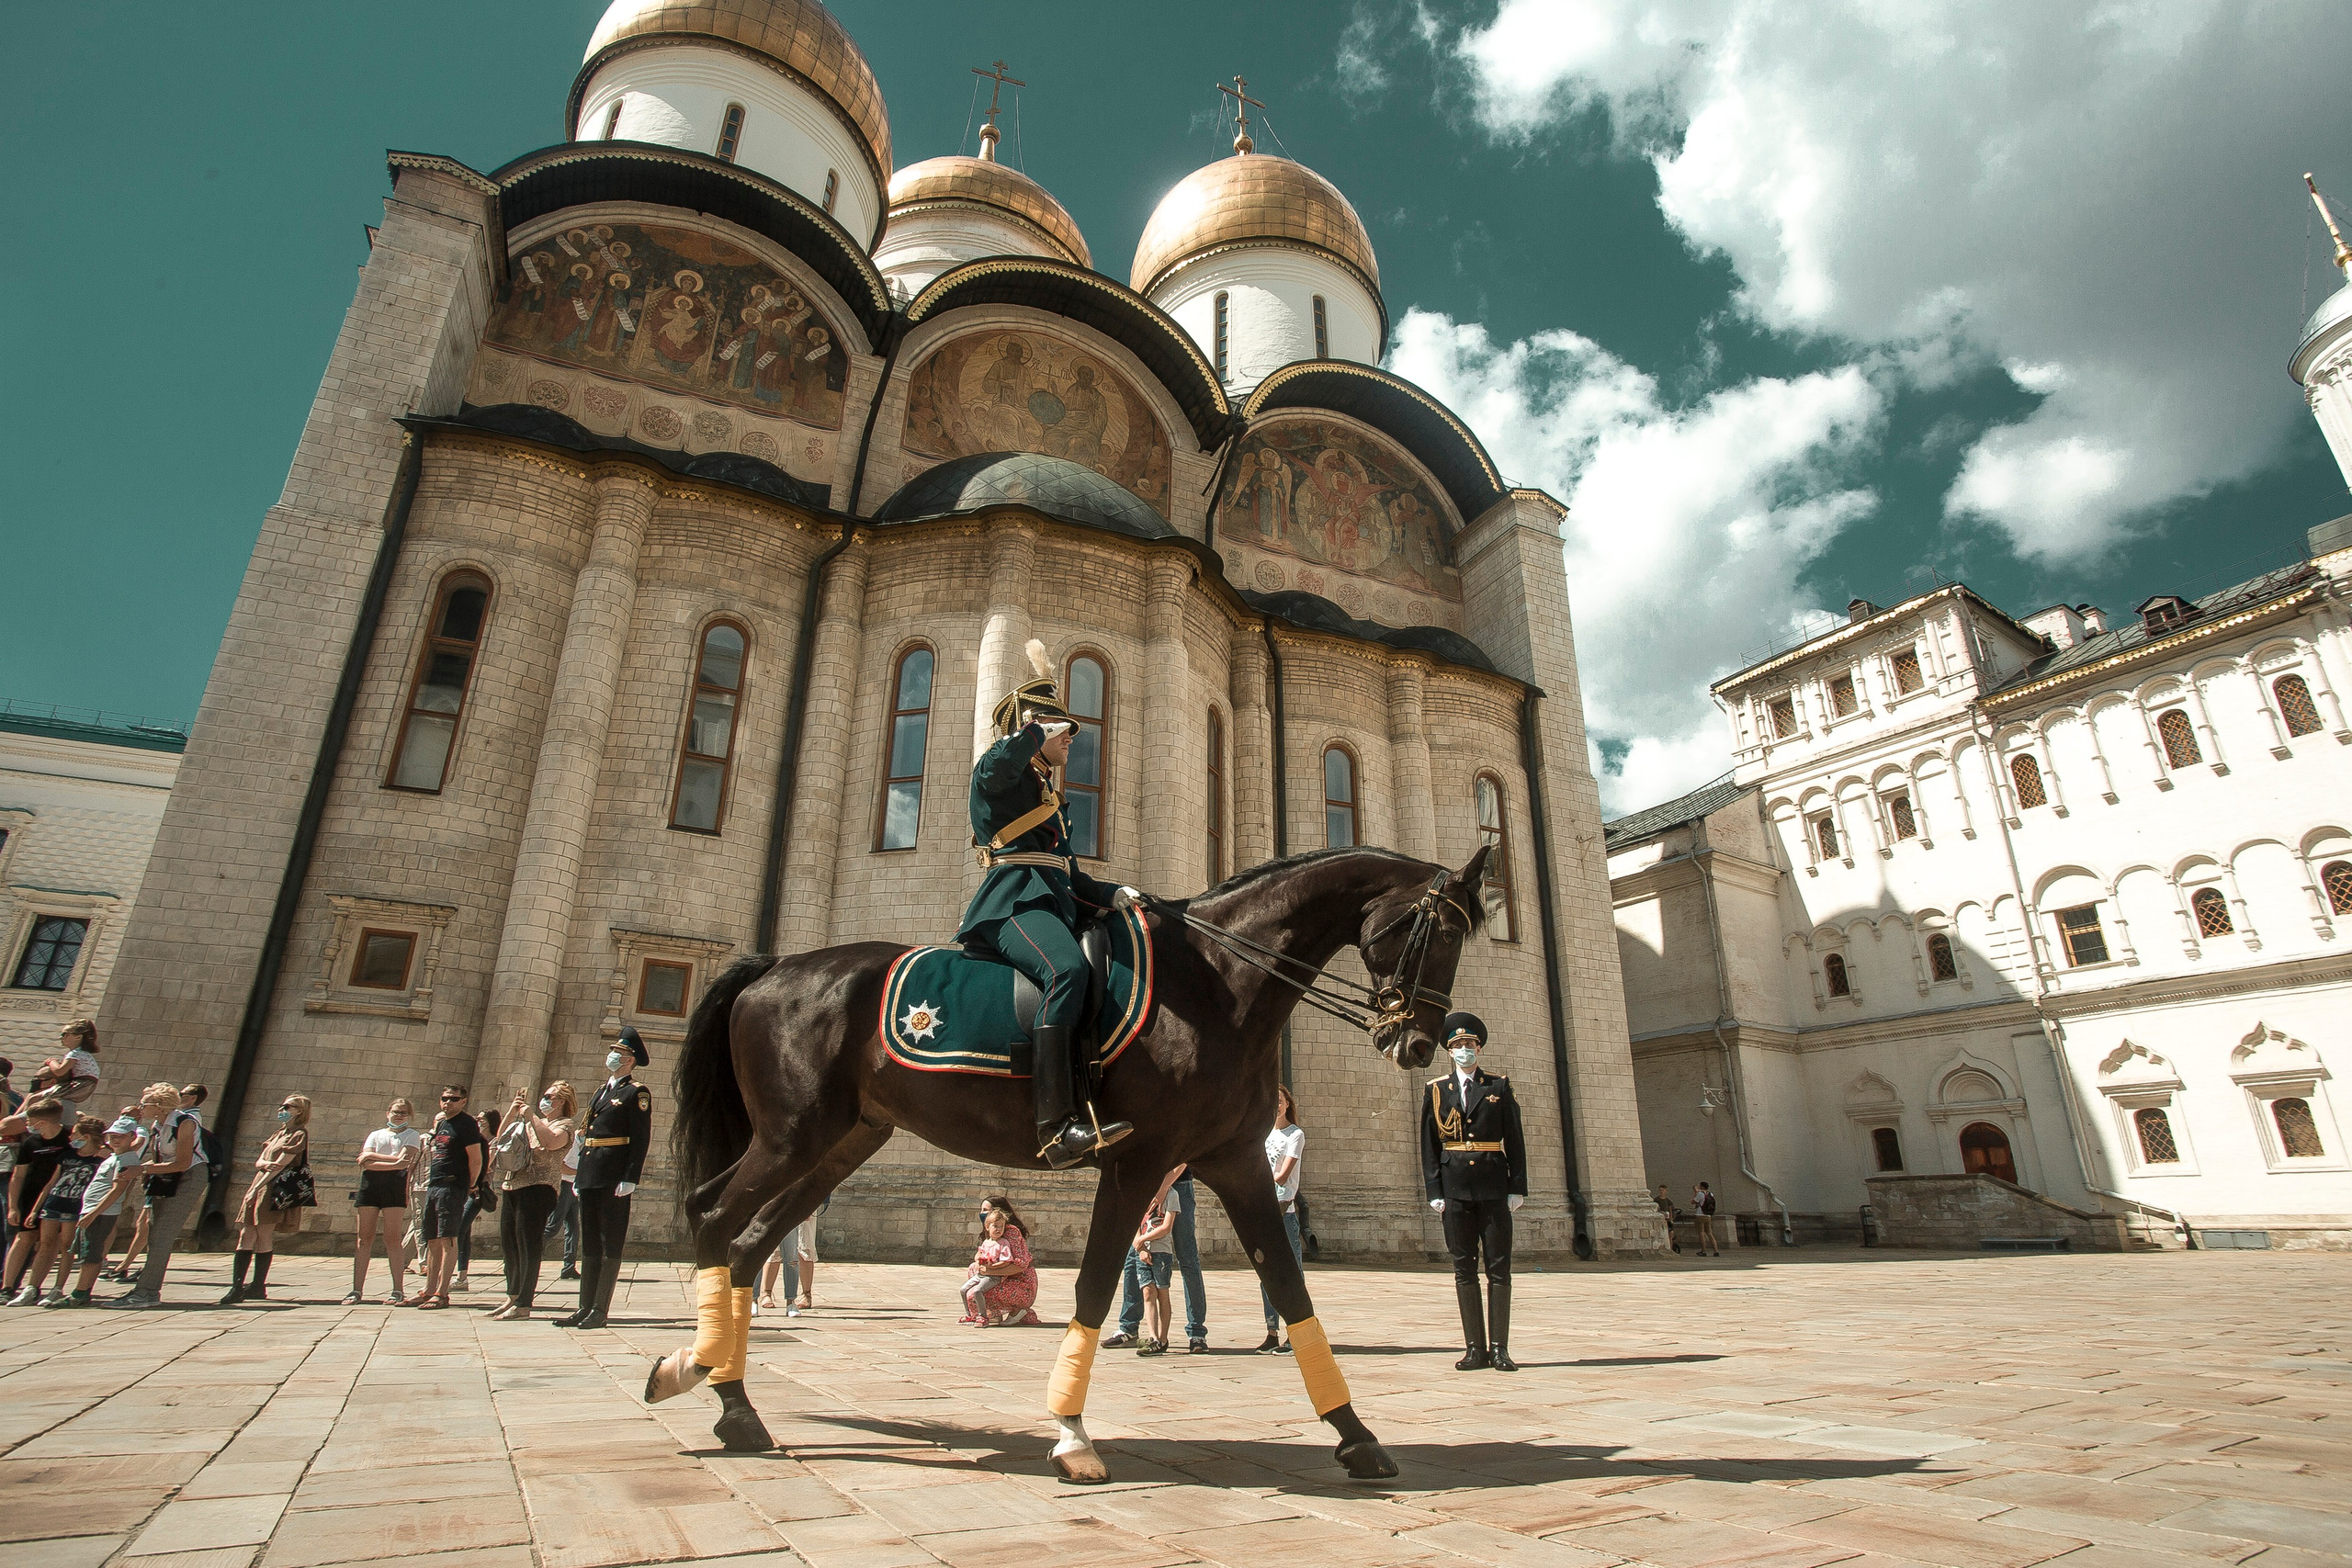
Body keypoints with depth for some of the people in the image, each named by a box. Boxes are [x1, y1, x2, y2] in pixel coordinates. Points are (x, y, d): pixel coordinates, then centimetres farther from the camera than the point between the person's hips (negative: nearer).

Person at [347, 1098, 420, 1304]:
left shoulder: (412, 1135, 10)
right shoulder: (375, 1134, 20)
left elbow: (403, 1161, -6)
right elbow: (364, 1161, 4)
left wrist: (373, 1157, -1)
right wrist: (393, 1161, -8)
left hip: (395, 1183, -3)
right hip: (370, 1182, 3)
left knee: (393, 1238, -5)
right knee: (365, 1237, 1)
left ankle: (397, 1291, -3)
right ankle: (357, 1290, 4)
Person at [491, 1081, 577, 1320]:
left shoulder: (565, 1124, -2)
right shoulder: (531, 1122, 24)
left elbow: (553, 1141, -22)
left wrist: (531, 1116, -17)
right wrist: (513, 1111, 10)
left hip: (537, 1188, -8)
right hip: (512, 1188, 8)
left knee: (528, 1246, -7)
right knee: (508, 1244, 13)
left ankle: (523, 1305, -4)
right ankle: (513, 1297, 26)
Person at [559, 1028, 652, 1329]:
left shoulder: (636, 1093, -5)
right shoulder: (601, 1091, 20)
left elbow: (641, 1139, -12)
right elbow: (588, 1135, 22)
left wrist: (630, 1178, -19)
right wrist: (579, 1174, 16)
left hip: (614, 1177, -8)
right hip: (590, 1176, 8)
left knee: (610, 1244, -2)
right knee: (590, 1242, 12)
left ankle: (600, 1310, 2)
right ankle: (586, 1307, 18)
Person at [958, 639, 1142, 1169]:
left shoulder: (1050, 798, 33)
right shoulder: (1003, 775, 9)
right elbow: (994, 768, -21)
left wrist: (1113, 894, 13)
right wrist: (1038, 729, -6)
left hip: (1053, 904, 9)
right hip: (1014, 899, -9)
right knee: (1067, 970, -35)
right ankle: (1058, 1126, -41)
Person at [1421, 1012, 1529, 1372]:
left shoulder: (1499, 1086, 6)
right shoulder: (1436, 1090, 8)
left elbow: (1514, 1140, 4)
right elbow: (1429, 1145, 6)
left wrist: (1517, 1188, -2)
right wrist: (1434, 1191, -1)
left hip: (1493, 1188, -1)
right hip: (1456, 1190, 1)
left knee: (1499, 1268, 1)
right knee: (1464, 1270, 4)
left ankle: (1499, 1348, 7)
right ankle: (1475, 1348, 11)